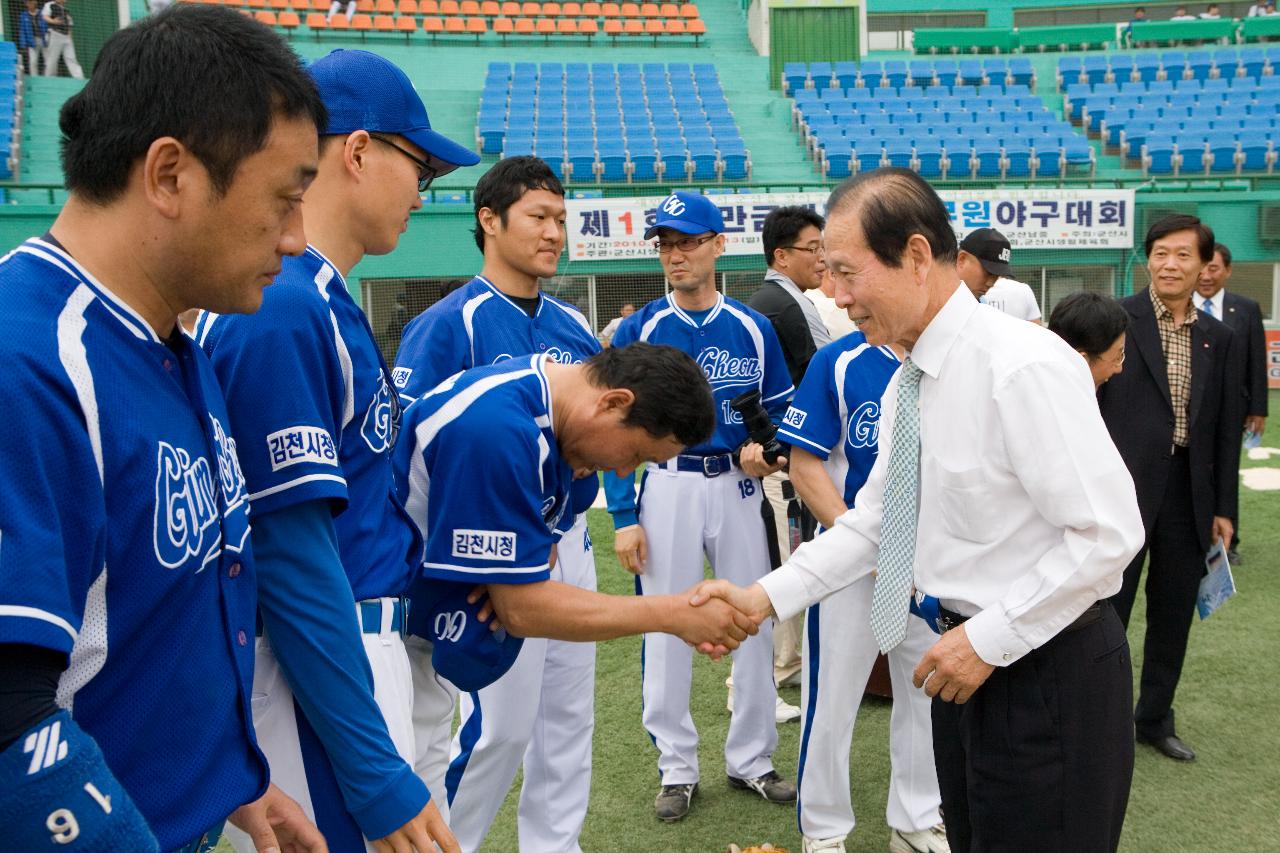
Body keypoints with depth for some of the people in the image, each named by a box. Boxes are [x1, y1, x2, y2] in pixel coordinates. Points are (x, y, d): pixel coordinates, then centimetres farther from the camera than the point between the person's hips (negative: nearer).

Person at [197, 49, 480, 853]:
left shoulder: (326, 299, 11)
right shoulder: (281, 308, -19)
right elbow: (290, 554, -22)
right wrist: (376, 772, -21)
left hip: (355, 642, 10)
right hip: (315, 668, -10)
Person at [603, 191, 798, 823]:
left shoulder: (753, 329, 3)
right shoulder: (638, 331, -2)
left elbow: (780, 409, 9)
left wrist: (763, 447, -13)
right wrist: (623, 517, -8)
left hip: (737, 486, 2)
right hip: (666, 488, -2)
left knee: (754, 624, 9)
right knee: (666, 630, 5)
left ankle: (751, 760, 26)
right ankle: (676, 767, 20)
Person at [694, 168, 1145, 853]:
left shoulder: (1024, 367, -22)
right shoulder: (906, 384, 5)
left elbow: (1109, 533, -23)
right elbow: (872, 519, 11)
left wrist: (989, 638, -20)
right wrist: (765, 598, 1)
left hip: (1049, 671, -8)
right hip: (975, 665, 8)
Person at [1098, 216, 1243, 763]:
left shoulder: (1218, 338, 9)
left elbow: (1227, 426, 11)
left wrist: (1224, 507, 8)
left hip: (1189, 493, 5)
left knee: (1174, 615, 14)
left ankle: (1155, 718, 30)